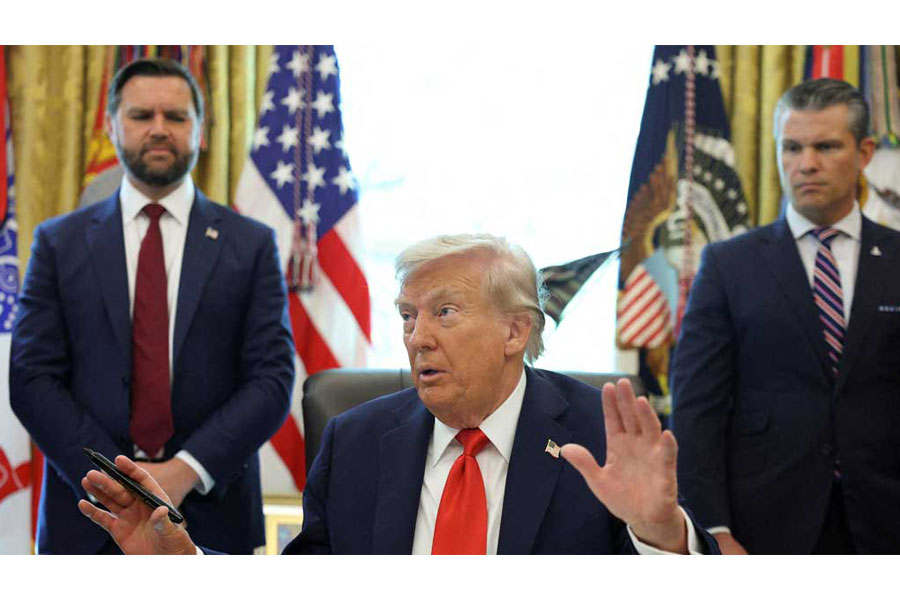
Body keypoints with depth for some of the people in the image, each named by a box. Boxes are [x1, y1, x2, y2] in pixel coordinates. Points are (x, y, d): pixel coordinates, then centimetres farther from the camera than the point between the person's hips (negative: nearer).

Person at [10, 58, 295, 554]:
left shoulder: (251, 245, 3)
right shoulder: (59, 243, 5)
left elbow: (271, 378, -3)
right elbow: (32, 378, -1)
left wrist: (187, 471, -15)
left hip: (211, 515, 0)